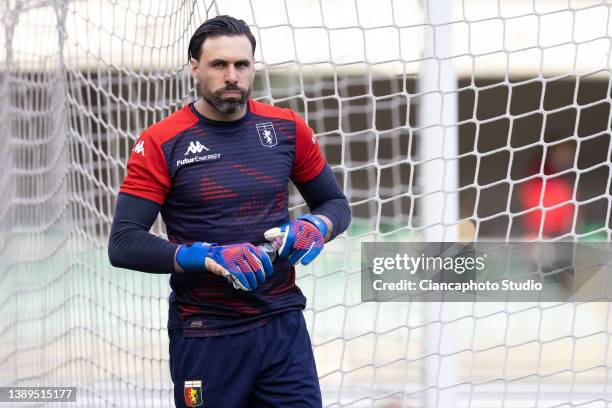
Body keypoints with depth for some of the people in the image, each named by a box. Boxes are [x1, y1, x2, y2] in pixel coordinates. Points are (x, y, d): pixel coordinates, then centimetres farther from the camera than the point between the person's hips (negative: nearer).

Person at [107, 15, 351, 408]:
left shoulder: (288, 129, 4)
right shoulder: (161, 144, -7)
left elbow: (336, 203, 15)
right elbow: (124, 244, -13)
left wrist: (316, 226, -8)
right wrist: (207, 257, -26)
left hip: (284, 326, 3)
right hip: (204, 336, -2)